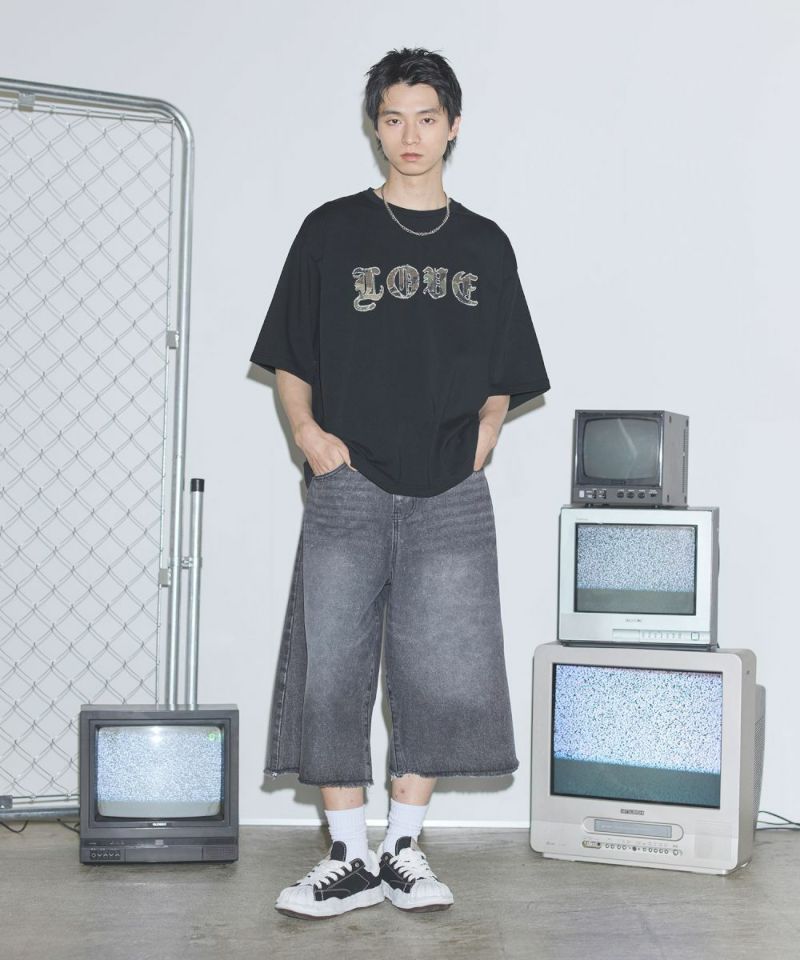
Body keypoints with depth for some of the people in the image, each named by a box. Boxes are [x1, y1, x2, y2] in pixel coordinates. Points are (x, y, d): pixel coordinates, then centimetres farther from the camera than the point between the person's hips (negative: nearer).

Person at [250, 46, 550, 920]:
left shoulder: (484, 246, 13)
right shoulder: (332, 231, 7)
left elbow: (503, 378, 18)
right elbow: (289, 361, 8)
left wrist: (483, 434, 2)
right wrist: (309, 432, -8)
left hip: (450, 496, 2)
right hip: (349, 488, -1)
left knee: (443, 674, 0)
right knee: (332, 668, -2)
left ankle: (403, 849, 16)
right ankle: (350, 858, 10)